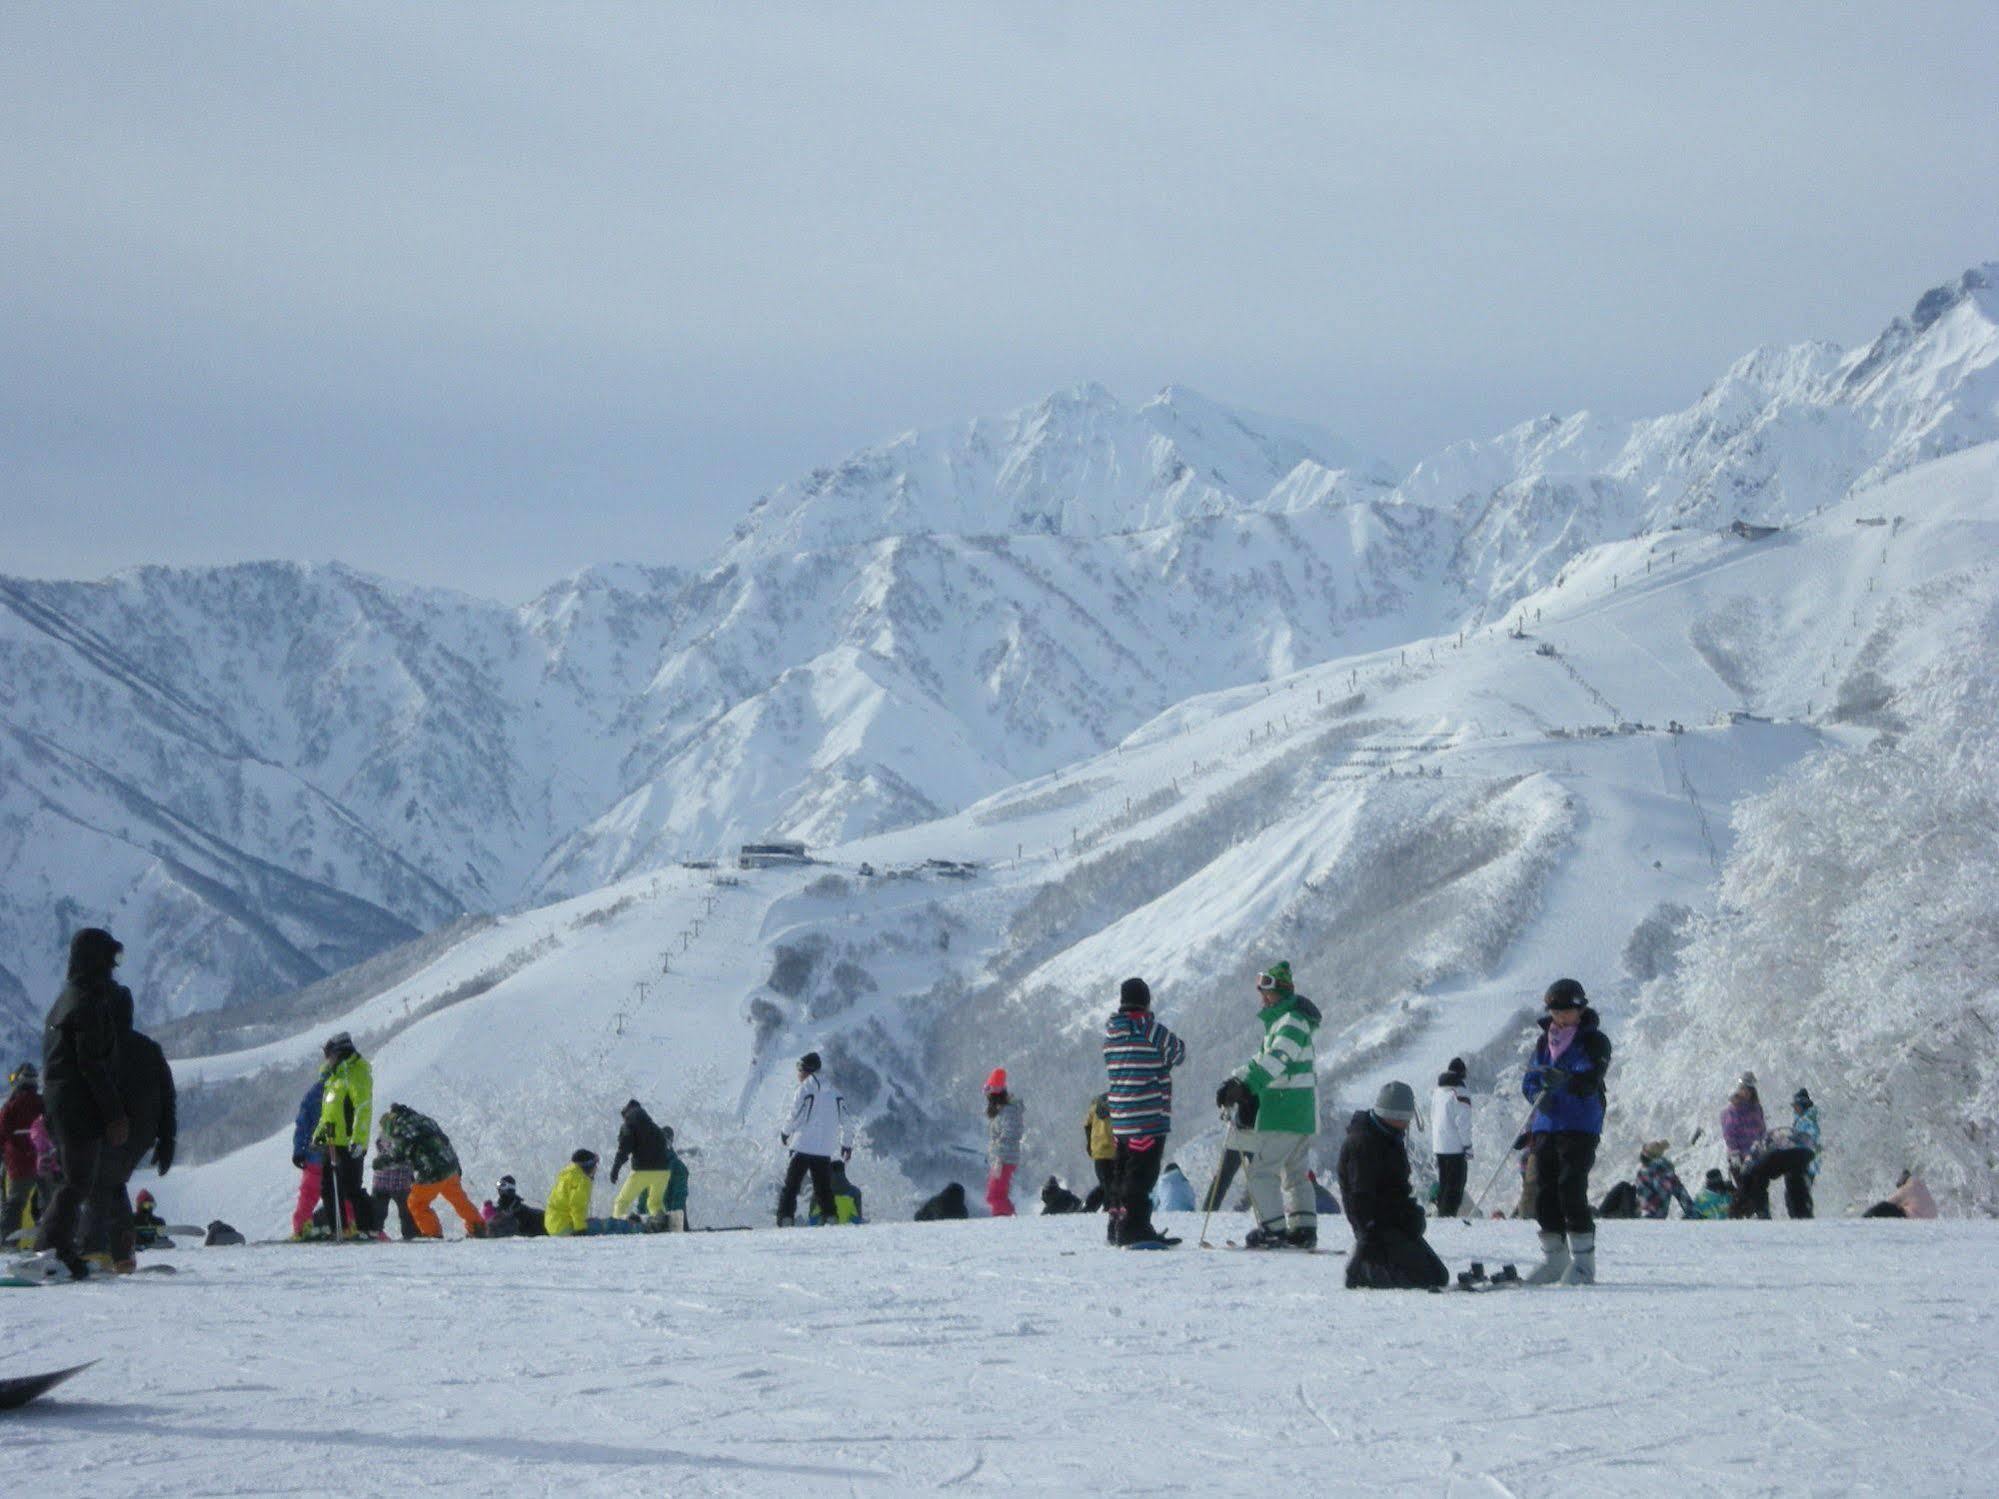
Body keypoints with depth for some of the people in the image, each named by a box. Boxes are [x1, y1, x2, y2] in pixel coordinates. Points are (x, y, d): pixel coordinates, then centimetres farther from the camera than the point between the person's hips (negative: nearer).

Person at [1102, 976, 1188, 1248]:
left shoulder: (1111, 1033, 9)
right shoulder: (1150, 1029, -12)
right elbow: (1177, 1052, 1)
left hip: (1119, 1115, 7)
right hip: (1149, 1115, -7)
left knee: (1123, 1171, 16)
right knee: (1142, 1173, -6)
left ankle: (1117, 1226, 22)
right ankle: (1133, 1228, -9)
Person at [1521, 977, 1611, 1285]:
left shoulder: (1593, 1041, -1)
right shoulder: (1545, 1042, 17)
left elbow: (1591, 1080, -16)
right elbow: (1529, 1080, 15)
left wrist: (1565, 1080, -37)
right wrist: (1539, 1094, -9)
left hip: (1580, 1125, -6)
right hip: (1546, 1125, 6)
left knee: (1571, 1190, -14)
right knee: (1544, 1191, 3)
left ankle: (1583, 1262, -9)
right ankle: (1554, 1259, 11)